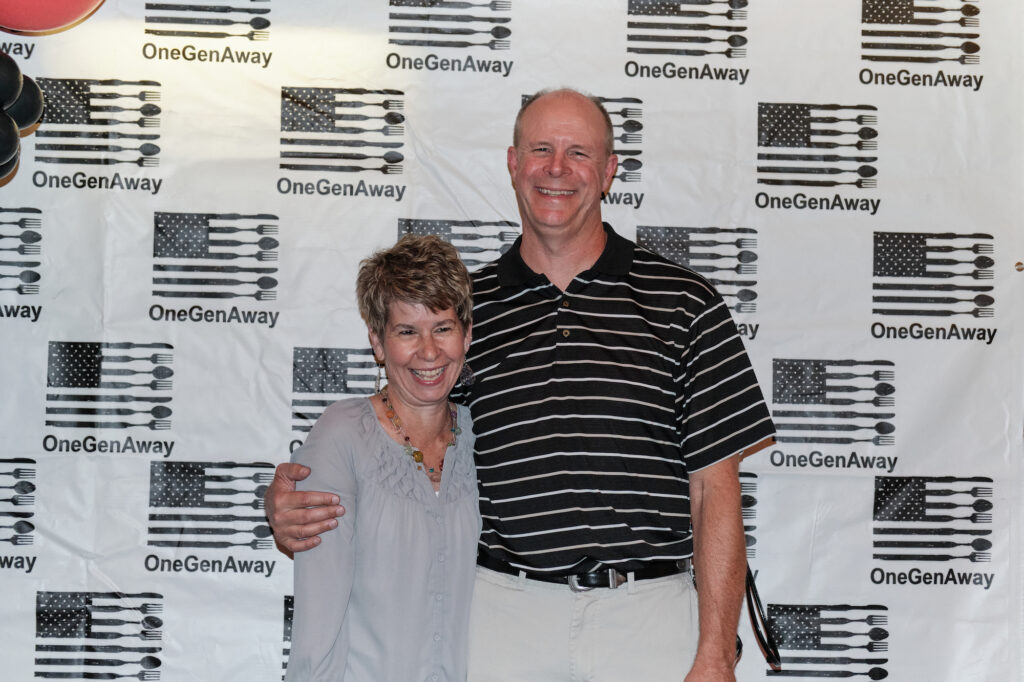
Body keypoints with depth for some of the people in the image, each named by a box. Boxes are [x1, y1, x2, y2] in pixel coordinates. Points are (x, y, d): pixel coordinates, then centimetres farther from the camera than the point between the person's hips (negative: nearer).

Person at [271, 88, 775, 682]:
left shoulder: (683, 303, 2)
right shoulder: (462, 308, 7)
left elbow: (714, 488, -1)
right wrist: (291, 506, -8)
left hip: (649, 617, -1)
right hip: (504, 618, 2)